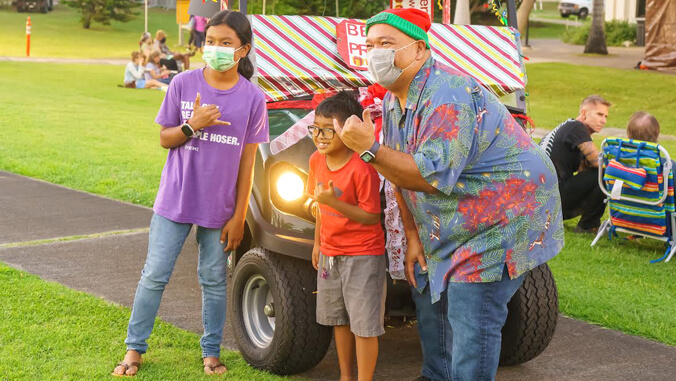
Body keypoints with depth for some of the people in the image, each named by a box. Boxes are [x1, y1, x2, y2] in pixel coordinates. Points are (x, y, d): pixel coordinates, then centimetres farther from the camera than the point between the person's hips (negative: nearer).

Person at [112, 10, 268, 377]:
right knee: (154, 275, 4)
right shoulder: (184, 84, -5)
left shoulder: (252, 97, -5)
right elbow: (165, 139, 2)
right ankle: (134, 348, 18)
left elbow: (247, 160, -1)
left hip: (219, 207, 0)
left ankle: (211, 353, 24)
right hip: (175, 199, 0)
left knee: (213, 280, 11)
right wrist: (192, 126, -19)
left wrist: (239, 215, -2)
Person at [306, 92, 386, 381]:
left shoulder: (362, 168, -22)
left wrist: (334, 201, -27)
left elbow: (371, 217, -20)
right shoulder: (317, 161, 0)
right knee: (339, 319, 18)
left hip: (363, 256, -7)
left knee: (364, 324, -1)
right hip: (330, 254, 8)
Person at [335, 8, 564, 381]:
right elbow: (403, 174, 9)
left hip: (503, 220, -10)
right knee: (429, 297, 20)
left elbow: (433, 177, -35)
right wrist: (413, 237, 3)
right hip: (448, 227, 10)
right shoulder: (393, 100, 3)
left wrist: (368, 149, -38)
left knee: (470, 317, -12)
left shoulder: (447, 97, -29)